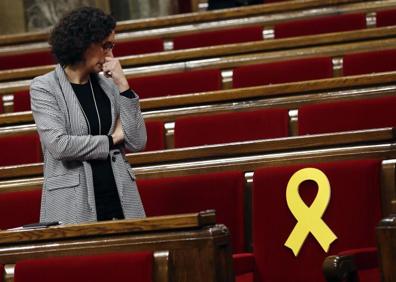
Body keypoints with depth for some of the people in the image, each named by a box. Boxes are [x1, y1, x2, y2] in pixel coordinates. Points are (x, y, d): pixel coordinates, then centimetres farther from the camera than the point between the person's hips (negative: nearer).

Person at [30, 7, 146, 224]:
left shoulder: (107, 84, 9)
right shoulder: (44, 88, -2)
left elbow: (137, 143, 3)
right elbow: (59, 145, -15)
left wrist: (123, 86, -2)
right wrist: (112, 139, -4)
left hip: (120, 201, 4)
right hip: (74, 208, -4)